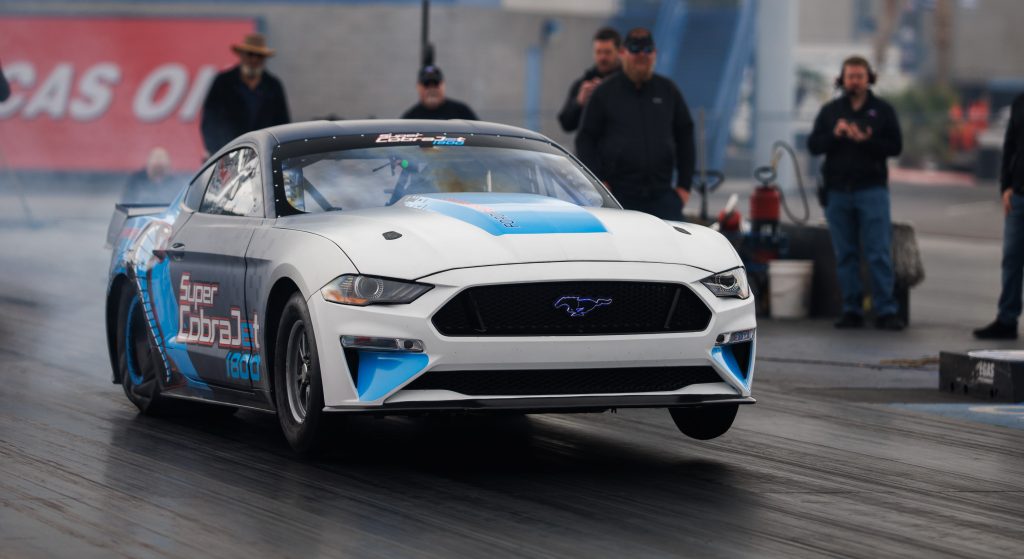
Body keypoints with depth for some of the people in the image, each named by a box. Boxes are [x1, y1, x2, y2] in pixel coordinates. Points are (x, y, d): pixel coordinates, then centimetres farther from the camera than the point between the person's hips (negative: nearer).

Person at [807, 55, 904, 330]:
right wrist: (835, 134, -12)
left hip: (871, 190, -3)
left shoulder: (882, 110, 6)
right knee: (845, 254, 4)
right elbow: (813, 145, 5)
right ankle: (852, 310, 9)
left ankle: (886, 311, -8)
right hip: (838, 191, 3)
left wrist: (867, 141, -16)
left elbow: (895, 146, -1)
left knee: (879, 253, -8)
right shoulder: (830, 111, 11)